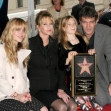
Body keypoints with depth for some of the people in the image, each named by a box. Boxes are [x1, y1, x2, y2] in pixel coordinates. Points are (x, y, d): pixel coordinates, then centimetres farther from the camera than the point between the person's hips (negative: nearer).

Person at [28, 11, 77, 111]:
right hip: (38, 88, -4)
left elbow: (60, 69, 10)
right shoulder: (30, 43, 1)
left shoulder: (55, 44, 13)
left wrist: (60, 89, -4)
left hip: (55, 86, 4)